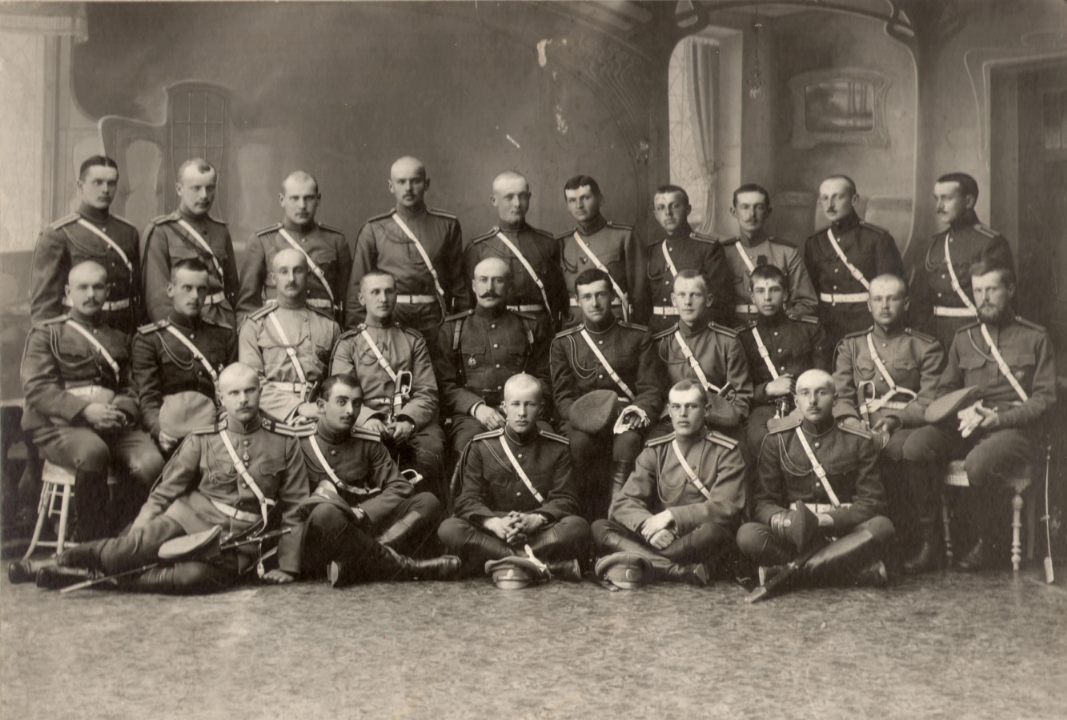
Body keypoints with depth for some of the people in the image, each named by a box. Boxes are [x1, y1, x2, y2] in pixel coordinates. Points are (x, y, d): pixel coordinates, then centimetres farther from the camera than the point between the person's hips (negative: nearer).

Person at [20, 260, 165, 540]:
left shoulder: (118, 339, 27)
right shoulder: (46, 333, 12)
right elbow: (36, 389, -1)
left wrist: (122, 410, -4)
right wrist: (85, 410, -16)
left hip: (114, 426, 4)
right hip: (61, 427, -4)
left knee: (150, 462, -28)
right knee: (93, 452, -39)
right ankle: (89, 540, -24)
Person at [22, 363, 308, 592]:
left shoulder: (285, 443, 6)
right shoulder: (200, 441, 7)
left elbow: (294, 508, 10)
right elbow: (162, 494, 8)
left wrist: (287, 566, 5)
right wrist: (136, 537, -5)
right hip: (190, 517, 1)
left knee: (196, 576, -34)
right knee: (141, 543, -32)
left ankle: (98, 575, -25)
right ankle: (64, 561, -15)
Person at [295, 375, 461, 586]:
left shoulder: (368, 443, 14)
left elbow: (399, 488, 5)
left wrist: (361, 513, -10)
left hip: (361, 532, 5)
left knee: (427, 501, -12)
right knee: (325, 513, -41)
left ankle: (353, 565, -33)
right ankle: (402, 567, -25)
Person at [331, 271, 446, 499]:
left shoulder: (414, 341, 22)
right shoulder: (348, 343, 17)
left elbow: (427, 392, 10)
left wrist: (408, 420, -12)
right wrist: (367, 418, -17)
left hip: (410, 423, 1)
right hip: (366, 423, -1)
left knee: (431, 446, -32)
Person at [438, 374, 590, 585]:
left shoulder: (558, 448, 9)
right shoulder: (481, 447, 9)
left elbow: (565, 499, 0)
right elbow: (468, 500, 0)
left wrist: (535, 519, -22)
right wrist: (494, 523, -22)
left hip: (540, 534, -1)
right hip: (492, 535, 1)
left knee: (578, 527, -30)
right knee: (449, 529, -30)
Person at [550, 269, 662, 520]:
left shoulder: (638, 337, 10)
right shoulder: (563, 343, 12)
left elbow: (651, 389, 7)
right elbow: (562, 397, 7)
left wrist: (640, 412, -16)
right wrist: (582, 415, -16)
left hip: (624, 417, 0)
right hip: (583, 421, 0)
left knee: (629, 439, -36)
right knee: (578, 442, -35)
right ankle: (595, 513, -22)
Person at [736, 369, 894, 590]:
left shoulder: (860, 442, 6)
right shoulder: (778, 441, 8)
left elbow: (872, 503, -1)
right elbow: (762, 502, 3)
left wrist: (825, 520, -19)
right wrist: (779, 519, -23)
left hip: (842, 534, 0)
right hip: (793, 538, 0)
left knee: (881, 526, -31)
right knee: (747, 535, -30)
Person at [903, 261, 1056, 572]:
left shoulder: (1035, 338, 7)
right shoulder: (963, 338, 19)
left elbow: (1044, 397, 1)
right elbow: (944, 390, 19)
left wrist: (998, 418, -14)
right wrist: (963, 411, -5)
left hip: (1015, 428, -4)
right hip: (966, 427, 4)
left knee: (978, 463, -37)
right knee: (915, 446, -27)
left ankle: (984, 542, -11)